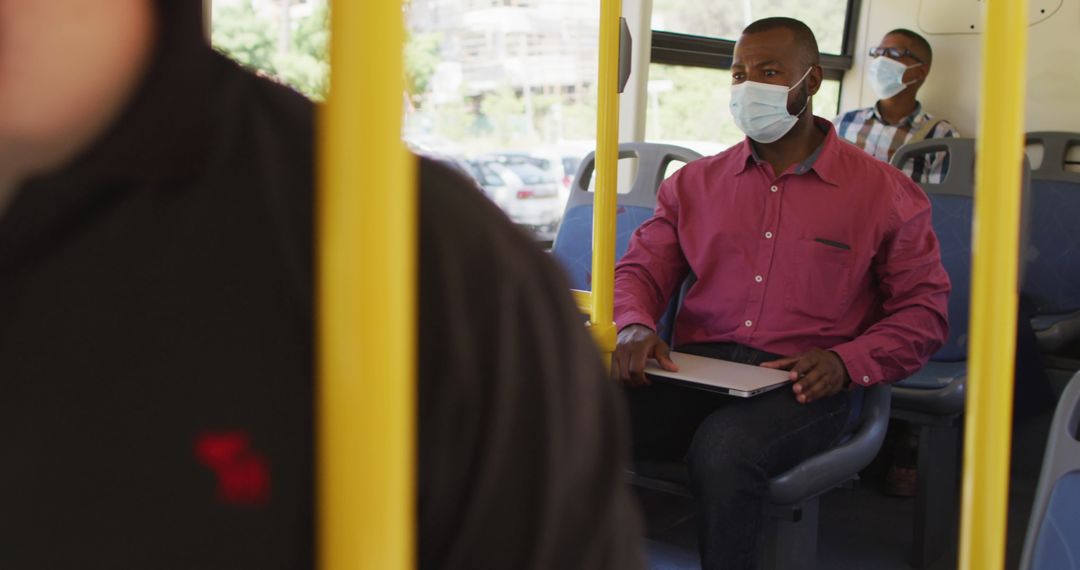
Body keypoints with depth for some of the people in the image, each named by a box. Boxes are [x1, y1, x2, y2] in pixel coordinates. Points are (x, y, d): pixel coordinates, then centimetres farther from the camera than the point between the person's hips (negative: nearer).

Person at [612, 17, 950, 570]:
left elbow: (923, 309, 8)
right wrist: (636, 326, -8)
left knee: (724, 449, -38)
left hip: (805, 386, -3)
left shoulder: (886, 193, 7)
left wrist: (846, 362, -11)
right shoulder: (695, 182, 17)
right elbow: (641, 268, 17)